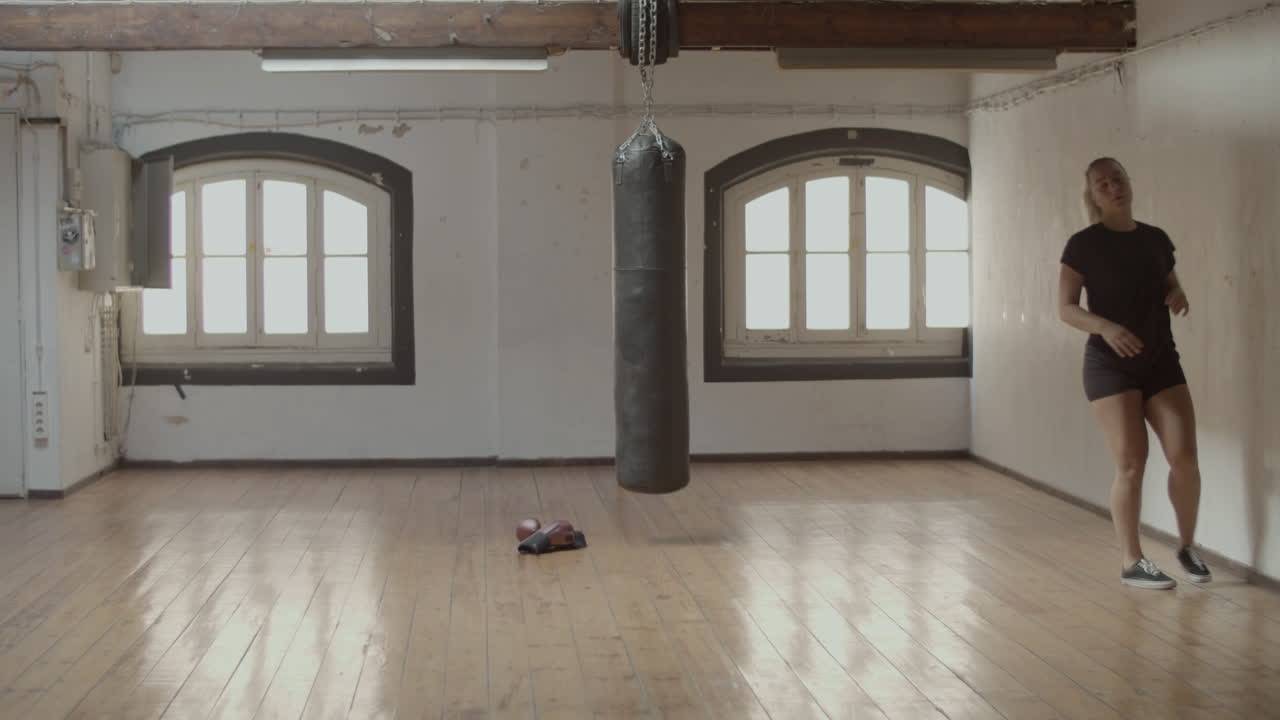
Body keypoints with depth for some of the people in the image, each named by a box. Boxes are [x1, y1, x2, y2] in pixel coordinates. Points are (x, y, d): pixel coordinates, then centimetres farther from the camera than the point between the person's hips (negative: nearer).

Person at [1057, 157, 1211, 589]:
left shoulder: (1156, 239, 8)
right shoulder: (1084, 244, -5)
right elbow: (1065, 308, -7)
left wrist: (1180, 297, -4)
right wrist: (1105, 327, -24)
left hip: (1162, 362, 4)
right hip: (1110, 367, -4)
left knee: (1185, 458, -4)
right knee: (1131, 464, -7)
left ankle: (1187, 545, 18)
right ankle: (1131, 562, 5)